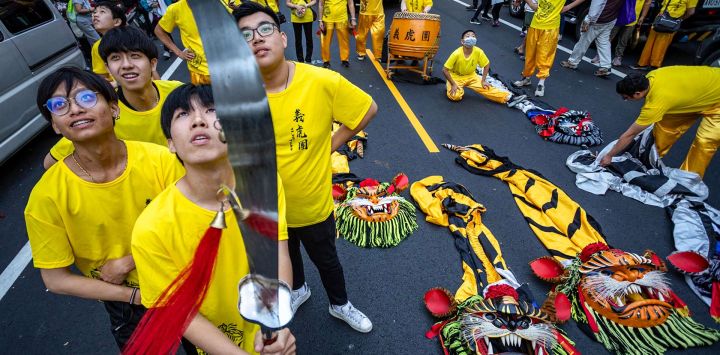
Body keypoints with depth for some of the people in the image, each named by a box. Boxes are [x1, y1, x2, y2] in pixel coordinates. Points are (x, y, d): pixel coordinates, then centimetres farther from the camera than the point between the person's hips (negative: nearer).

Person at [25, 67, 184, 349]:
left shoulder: (160, 160, -23)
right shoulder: (47, 197, -21)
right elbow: (55, 279, -12)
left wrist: (127, 262, -20)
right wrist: (136, 295, -18)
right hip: (125, 307, 0)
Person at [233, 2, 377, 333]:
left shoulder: (323, 82, -24)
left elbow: (368, 109, -9)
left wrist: (332, 143, -11)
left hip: (314, 205, -2)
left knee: (326, 260, 24)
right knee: (284, 258, 31)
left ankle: (340, 305, 55)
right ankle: (298, 290, 65)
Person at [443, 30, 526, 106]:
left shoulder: (478, 52, -18)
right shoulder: (457, 54, -29)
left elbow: (487, 64, -1)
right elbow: (445, 70, -24)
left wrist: (483, 80, -6)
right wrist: (453, 84, -23)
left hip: (471, 76, 3)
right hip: (456, 77, -3)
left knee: (486, 88, -15)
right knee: (455, 96, -28)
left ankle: (508, 97, -16)